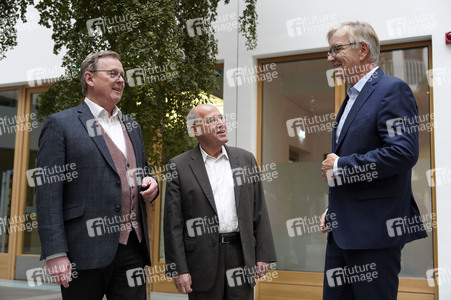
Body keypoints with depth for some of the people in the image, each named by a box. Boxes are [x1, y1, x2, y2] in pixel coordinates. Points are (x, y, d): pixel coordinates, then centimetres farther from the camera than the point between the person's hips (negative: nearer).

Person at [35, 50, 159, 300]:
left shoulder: (132, 126, 18)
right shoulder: (60, 124, -1)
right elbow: (48, 193, -8)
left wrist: (151, 184, 3)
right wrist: (55, 253, -15)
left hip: (133, 248, 6)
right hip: (86, 251, -5)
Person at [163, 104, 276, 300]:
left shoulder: (246, 159, 8)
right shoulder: (179, 166, -2)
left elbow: (259, 212, 8)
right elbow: (173, 223, -4)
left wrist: (263, 255, 3)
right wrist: (179, 269, -8)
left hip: (242, 254, 3)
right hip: (203, 260, -2)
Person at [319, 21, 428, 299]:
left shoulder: (392, 90, -10)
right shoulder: (352, 97, 18)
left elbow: (403, 152, -23)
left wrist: (341, 166, -15)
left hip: (375, 229, -9)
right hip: (342, 228, 9)